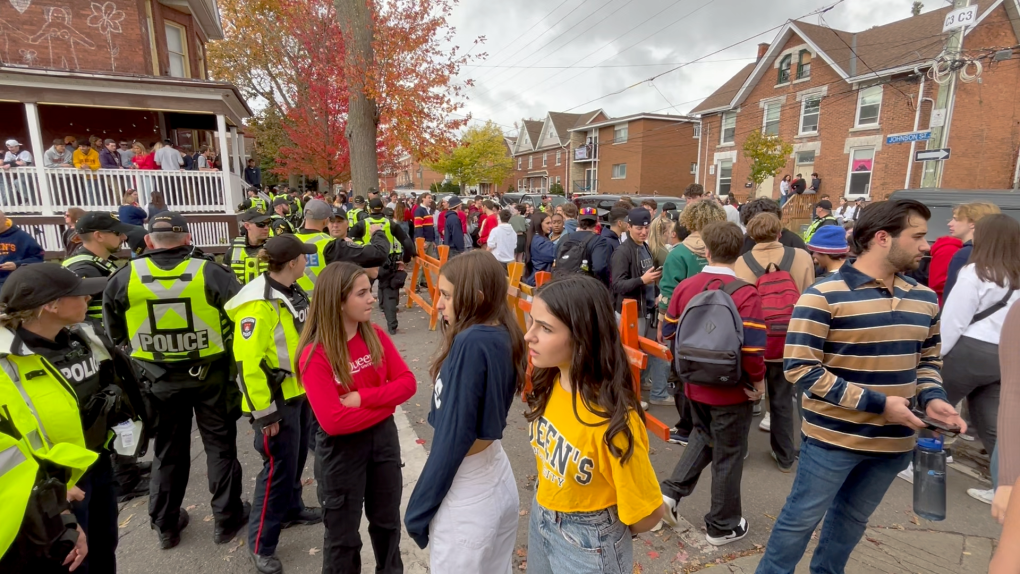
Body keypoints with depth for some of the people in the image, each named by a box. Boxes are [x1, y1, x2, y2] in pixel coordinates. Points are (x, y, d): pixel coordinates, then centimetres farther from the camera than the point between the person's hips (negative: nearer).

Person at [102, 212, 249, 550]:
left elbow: (113, 331, 6)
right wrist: (224, 343, 0)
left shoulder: (125, 277, -6)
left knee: (168, 450, 19)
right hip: (209, 373, -2)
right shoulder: (209, 272, -14)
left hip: (159, 377, 2)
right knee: (220, 445, 13)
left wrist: (135, 351, 20)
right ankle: (227, 518, 24)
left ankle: (166, 525, 33)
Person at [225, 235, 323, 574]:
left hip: (300, 391, 9)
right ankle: (261, 544, 20)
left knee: (297, 458, 22)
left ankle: (291, 509, 45)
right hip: (277, 399, -9)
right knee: (279, 467, 2)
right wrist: (263, 413, -21)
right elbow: (248, 363, -25)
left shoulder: (293, 292, 4)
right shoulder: (258, 305, -25)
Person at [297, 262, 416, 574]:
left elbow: (407, 382, -8)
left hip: (384, 438, 5)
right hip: (341, 449, -5)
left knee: (387, 522, 25)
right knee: (343, 535, 17)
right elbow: (333, 421, -27)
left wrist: (363, 398, -22)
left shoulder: (376, 336, -5)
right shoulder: (315, 354, -21)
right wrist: (385, 401, -18)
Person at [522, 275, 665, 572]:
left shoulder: (613, 420, -33)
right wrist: (546, 515, 11)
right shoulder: (548, 383, -13)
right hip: (540, 518, 6)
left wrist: (608, 534, -2)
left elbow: (648, 513, -20)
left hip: (589, 543, -6)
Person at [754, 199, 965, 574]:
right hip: (834, 437, -6)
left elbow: (928, 360, 17)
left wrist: (931, 398, -4)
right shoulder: (823, 296, -18)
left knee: (853, 518, 23)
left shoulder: (924, 299, 4)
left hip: (894, 441, 6)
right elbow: (801, 369, -20)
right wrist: (876, 402, -22)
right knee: (802, 517, 8)